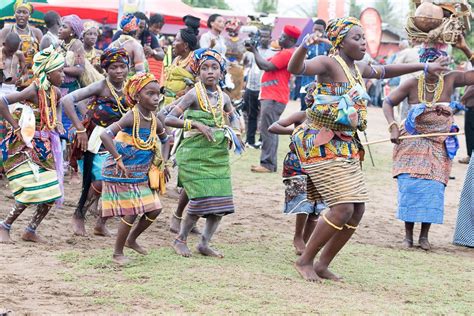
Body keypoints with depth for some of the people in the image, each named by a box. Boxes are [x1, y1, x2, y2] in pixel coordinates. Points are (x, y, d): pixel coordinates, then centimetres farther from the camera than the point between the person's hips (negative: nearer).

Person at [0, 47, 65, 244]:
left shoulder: (54, 92, 1)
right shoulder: (33, 91, -22)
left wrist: (55, 122, 12)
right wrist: (16, 127, -24)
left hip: (43, 148, 8)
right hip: (25, 147, -8)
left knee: (51, 194, 5)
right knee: (31, 192, -15)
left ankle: (31, 231, 18)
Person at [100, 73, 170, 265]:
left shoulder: (154, 121, 1)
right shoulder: (131, 117, -21)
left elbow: (165, 140, 23)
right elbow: (105, 135, -34)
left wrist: (164, 161, 8)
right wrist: (118, 159, -33)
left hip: (142, 175, 7)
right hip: (122, 174, -7)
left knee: (154, 210, 8)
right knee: (130, 213, -5)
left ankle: (131, 240, 30)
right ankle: (118, 252, 13)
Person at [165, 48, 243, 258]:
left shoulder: (223, 97, 7)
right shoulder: (194, 95, -9)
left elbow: (233, 117, 29)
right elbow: (169, 119, -15)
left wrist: (235, 133, 9)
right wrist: (197, 124, -24)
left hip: (218, 156, 6)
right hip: (194, 154, -6)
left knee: (221, 203, 1)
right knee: (201, 201, -11)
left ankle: (204, 244, 18)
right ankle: (181, 239, 11)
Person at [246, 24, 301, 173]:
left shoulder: (288, 53, -13)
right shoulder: (283, 52, 22)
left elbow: (267, 66, -18)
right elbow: (262, 65, 21)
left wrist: (255, 52, -6)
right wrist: (255, 51, 7)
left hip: (274, 98, -11)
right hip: (269, 96, 11)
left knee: (267, 130, -12)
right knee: (269, 131, 13)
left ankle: (267, 164, -13)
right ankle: (269, 164, 16)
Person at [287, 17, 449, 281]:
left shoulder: (358, 67, 13)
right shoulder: (329, 63, -13)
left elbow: (384, 71, 33)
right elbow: (295, 68, -31)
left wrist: (425, 67, 37)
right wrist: (305, 46, -52)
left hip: (346, 146, 9)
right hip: (322, 145, -9)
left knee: (357, 210, 5)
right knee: (343, 209, -15)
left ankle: (323, 265, 17)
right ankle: (305, 261, 0)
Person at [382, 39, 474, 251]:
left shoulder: (450, 80, -4)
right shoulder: (412, 84, -8)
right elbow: (388, 103, -1)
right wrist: (393, 127, -14)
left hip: (439, 146, 1)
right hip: (412, 143, -1)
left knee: (433, 188, -4)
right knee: (410, 186, -7)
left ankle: (424, 236, 6)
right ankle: (408, 234, 4)